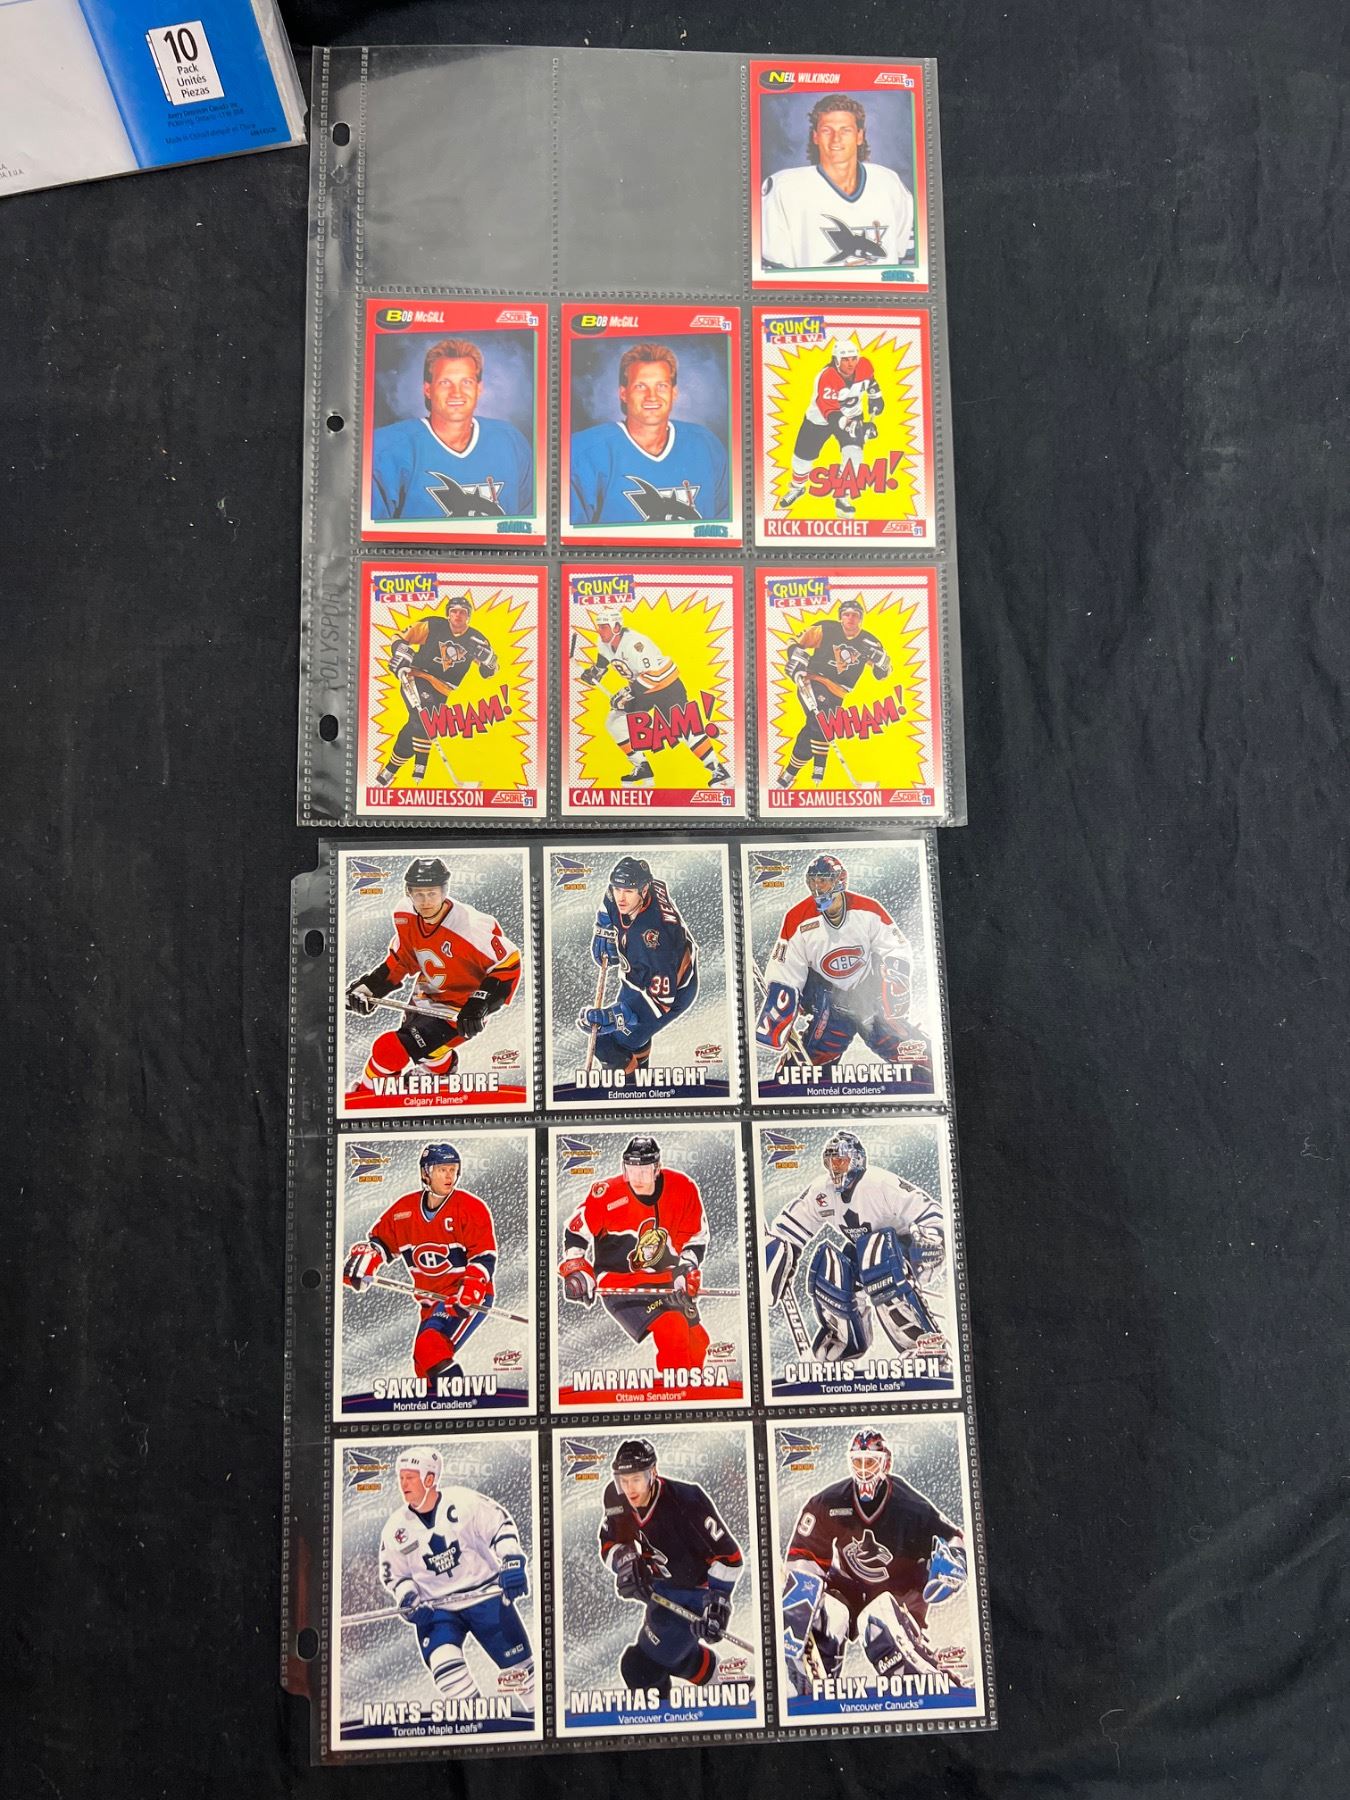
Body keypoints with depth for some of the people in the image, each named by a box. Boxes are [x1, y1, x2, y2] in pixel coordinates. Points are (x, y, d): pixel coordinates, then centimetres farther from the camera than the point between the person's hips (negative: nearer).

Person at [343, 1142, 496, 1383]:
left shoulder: (471, 1207, -13)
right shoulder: (404, 1209, 1)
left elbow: (484, 1257, -15)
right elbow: (380, 1240, 15)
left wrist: (469, 1291, -28)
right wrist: (365, 1258, -5)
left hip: (468, 1300, -7)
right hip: (432, 1303, 7)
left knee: (430, 1347, -25)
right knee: (424, 1362, 17)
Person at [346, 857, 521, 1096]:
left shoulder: (470, 926, -31)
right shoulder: (405, 918, -10)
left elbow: (508, 964, -23)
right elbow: (399, 960, 7)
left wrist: (479, 1005, -28)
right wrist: (367, 987, -4)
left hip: (460, 1008, -7)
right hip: (426, 996, 7)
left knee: (390, 1050, -14)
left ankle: (362, 1101, 12)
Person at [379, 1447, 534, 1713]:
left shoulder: (464, 1501, -12)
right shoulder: (395, 1529, -2)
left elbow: (501, 1524, -5)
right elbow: (393, 1574, 9)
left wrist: (512, 1561, -17)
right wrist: (408, 1599, -8)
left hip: (486, 1594, -2)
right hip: (435, 1608, 2)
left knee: (517, 1661, 2)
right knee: (441, 1661, -23)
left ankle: (532, 1713, 25)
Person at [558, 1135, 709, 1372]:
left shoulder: (684, 1189, -9)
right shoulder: (607, 1194, -19)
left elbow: (696, 1239, 3)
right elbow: (575, 1232, -7)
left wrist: (686, 1270, -10)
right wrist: (577, 1271, -18)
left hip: (666, 1281, 5)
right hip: (619, 1286, -5)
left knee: (698, 1341, 9)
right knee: (672, 1331, -23)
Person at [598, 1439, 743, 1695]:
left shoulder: (686, 1500, -32)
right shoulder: (616, 1498, -15)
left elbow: (729, 1555, -25)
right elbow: (609, 1544, 0)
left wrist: (717, 1603, -27)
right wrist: (625, 1562, -20)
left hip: (695, 1593, -7)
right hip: (661, 1590, 7)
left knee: (639, 1667, -7)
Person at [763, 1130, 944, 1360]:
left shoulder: (882, 1184, -27)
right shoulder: (819, 1192, -9)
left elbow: (929, 1213, -26)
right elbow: (788, 1228, -1)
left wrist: (927, 1243, -40)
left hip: (902, 1248, -6)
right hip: (860, 1252, 6)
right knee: (826, 1266, -19)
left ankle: (922, 1341, -27)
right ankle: (849, 1340, 3)